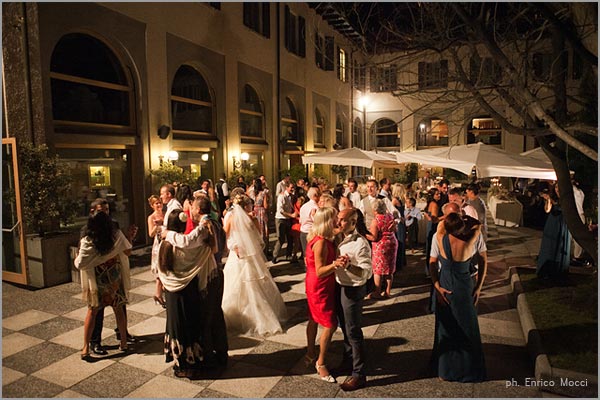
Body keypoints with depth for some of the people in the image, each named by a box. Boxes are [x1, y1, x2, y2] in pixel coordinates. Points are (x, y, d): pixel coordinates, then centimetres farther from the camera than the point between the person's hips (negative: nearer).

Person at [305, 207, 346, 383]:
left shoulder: (316, 238, 1)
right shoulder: (321, 243, -28)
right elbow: (320, 272, -29)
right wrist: (335, 265, -46)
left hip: (316, 287, 10)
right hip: (320, 288, -10)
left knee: (314, 320, 22)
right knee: (331, 325, -2)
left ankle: (311, 353, 39)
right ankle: (320, 363, 13)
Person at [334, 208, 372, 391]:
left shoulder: (361, 244, -23)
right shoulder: (339, 238, 3)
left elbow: (368, 272, -26)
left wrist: (349, 266, -39)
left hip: (353, 290, -8)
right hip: (339, 286, 8)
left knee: (353, 331, 2)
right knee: (344, 327, 23)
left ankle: (359, 374, 17)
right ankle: (348, 360, 44)